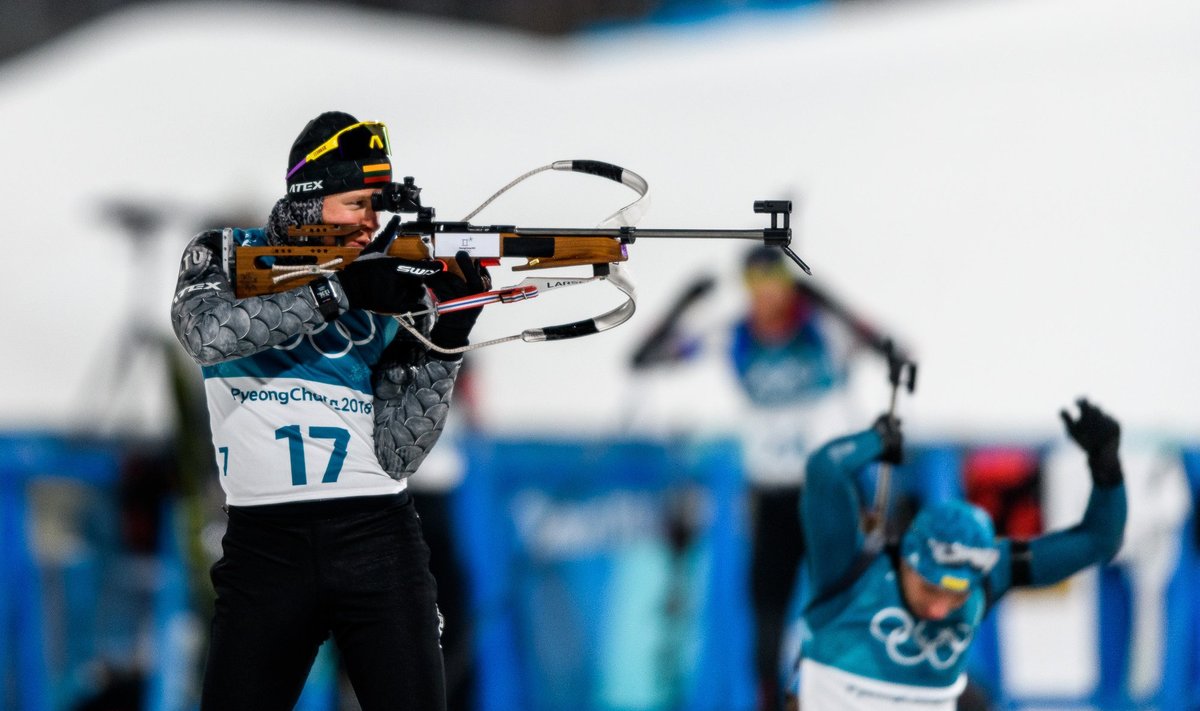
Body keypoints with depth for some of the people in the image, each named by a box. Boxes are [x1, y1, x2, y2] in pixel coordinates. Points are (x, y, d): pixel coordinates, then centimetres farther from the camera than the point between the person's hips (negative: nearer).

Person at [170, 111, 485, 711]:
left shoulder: (391, 287, 9)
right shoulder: (224, 255, 7)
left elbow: (396, 456, 1)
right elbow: (206, 334, -18)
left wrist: (444, 344, -11)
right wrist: (338, 291, -20)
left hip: (377, 535, 1)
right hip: (263, 541, -1)